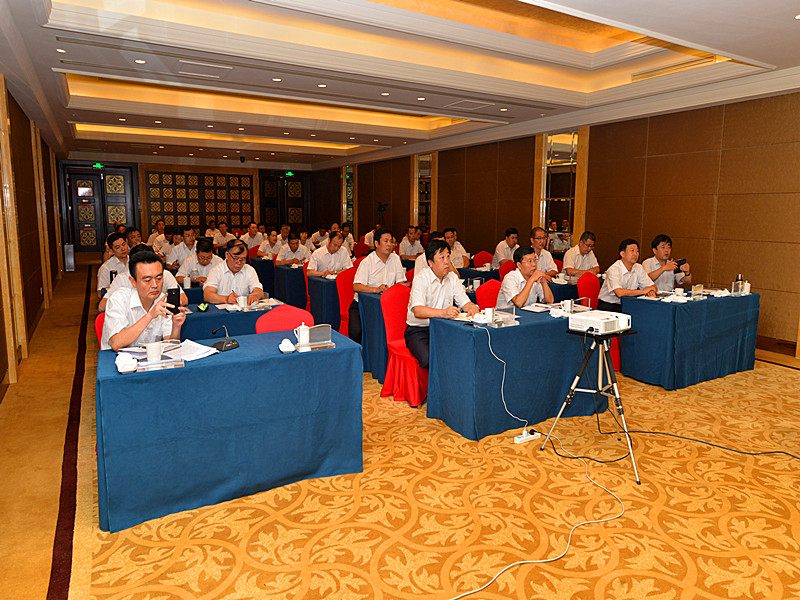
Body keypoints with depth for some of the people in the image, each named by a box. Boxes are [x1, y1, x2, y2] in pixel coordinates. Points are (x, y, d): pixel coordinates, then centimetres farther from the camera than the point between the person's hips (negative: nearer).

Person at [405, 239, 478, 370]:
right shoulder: (421, 279, -13)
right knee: (429, 358, -33)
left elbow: (464, 302, 5)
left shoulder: (452, 278, 7)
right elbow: (417, 311, -28)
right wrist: (443, 313, -44)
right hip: (419, 330, -5)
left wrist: (473, 307, -21)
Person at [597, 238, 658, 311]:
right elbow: (619, 292, -30)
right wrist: (643, 291, -21)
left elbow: (653, 287, 10)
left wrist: (651, 291, -16)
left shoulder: (639, 268, 5)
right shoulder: (613, 270, -17)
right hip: (607, 305, -7)